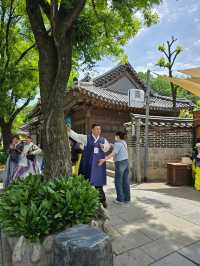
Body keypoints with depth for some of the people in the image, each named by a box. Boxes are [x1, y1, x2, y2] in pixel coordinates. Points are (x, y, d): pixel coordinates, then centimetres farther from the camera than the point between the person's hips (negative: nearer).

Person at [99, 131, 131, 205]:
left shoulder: (117, 143, -13)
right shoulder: (124, 142, 13)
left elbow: (113, 154, -22)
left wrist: (104, 160, -28)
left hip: (120, 164, -8)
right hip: (126, 162, 8)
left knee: (118, 182, 1)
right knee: (125, 182, 10)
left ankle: (120, 199, 5)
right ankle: (127, 199, 15)